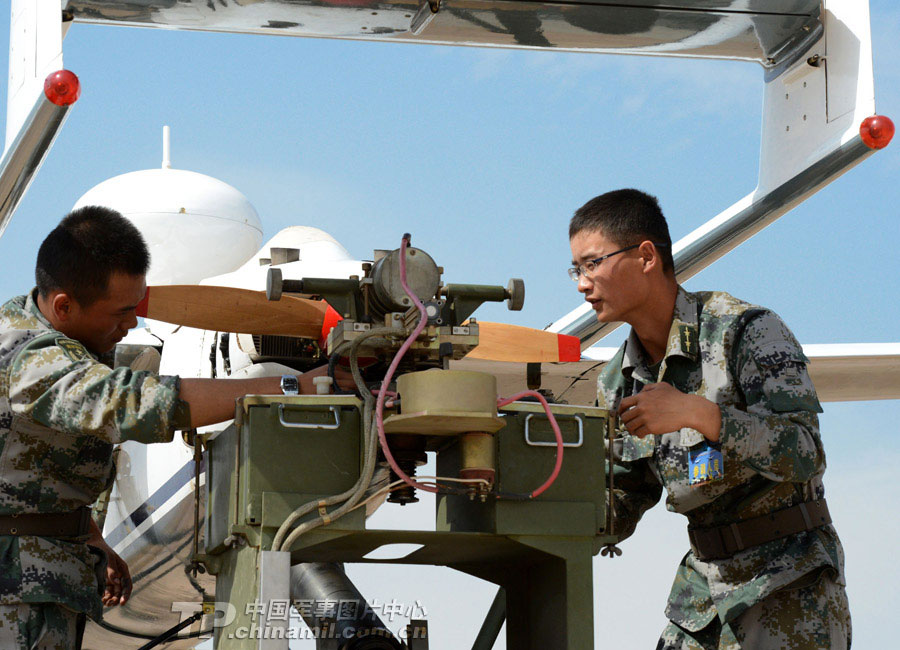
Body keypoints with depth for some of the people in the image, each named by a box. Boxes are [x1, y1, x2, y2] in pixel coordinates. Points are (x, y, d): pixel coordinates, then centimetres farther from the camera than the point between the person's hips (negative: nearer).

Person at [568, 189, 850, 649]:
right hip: (703, 580, 6)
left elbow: (806, 454, -23)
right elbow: (616, 517, 11)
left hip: (789, 579, -6)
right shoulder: (617, 383, 7)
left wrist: (696, 412, -32)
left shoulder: (746, 331, -13)